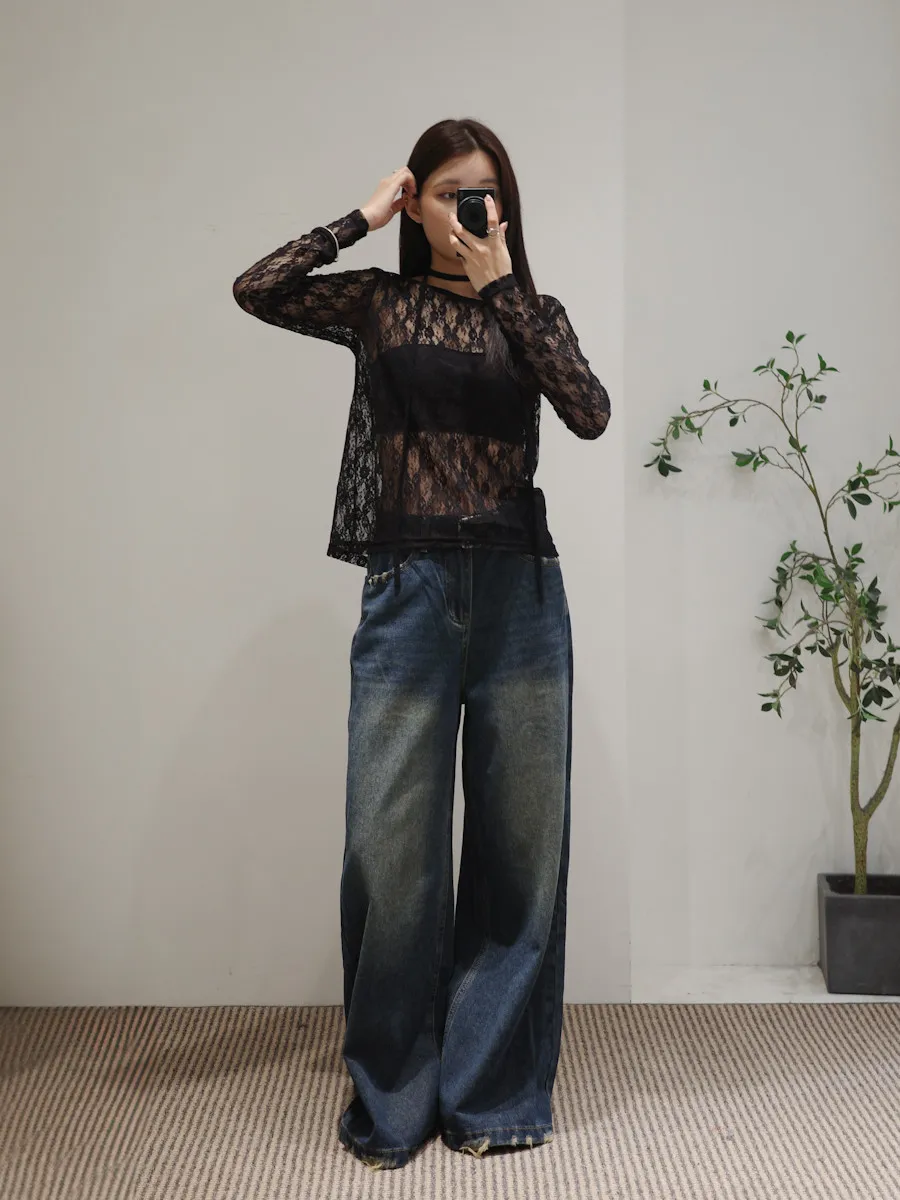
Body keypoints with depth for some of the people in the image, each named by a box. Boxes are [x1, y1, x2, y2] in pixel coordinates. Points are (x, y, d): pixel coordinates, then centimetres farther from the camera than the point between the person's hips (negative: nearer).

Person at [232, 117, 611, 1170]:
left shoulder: (532, 313, 14)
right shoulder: (377, 302, 10)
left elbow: (592, 413, -6)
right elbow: (257, 291, -7)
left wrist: (502, 290, -6)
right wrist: (362, 218, 0)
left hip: (518, 588, 2)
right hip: (409, 584, -1)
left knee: (519, 841, 5)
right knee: (390, 845, -1)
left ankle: (492, 1093, 22)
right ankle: (390, 1101, 18)